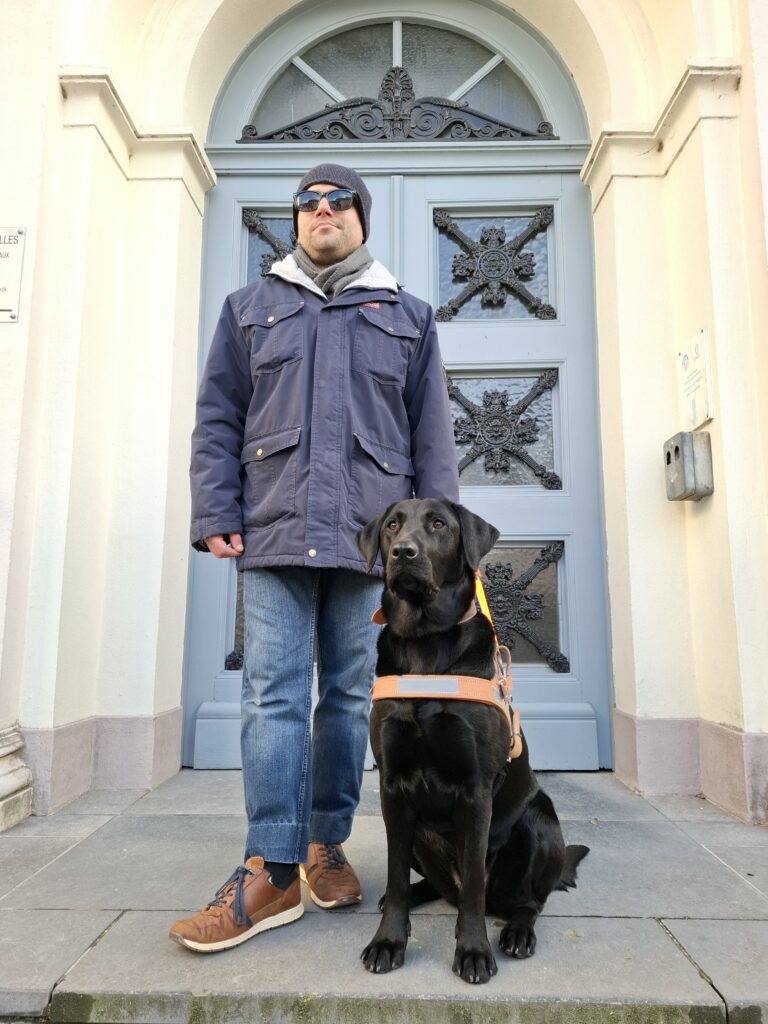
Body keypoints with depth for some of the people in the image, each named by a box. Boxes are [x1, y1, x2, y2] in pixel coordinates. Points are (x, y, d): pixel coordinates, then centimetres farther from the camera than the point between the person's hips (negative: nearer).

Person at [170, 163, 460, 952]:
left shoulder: (407, 316, 17)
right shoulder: (251, 308, 18)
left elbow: (432, 435, 12)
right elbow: (217, 419, 11)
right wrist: (215, 515, -1)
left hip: (370, 533, 1)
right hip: (275, 530, 0)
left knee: (350, 694, 6)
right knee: (273, 694, -4)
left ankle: (327, 844, 22)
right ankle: (272, 872, 4)